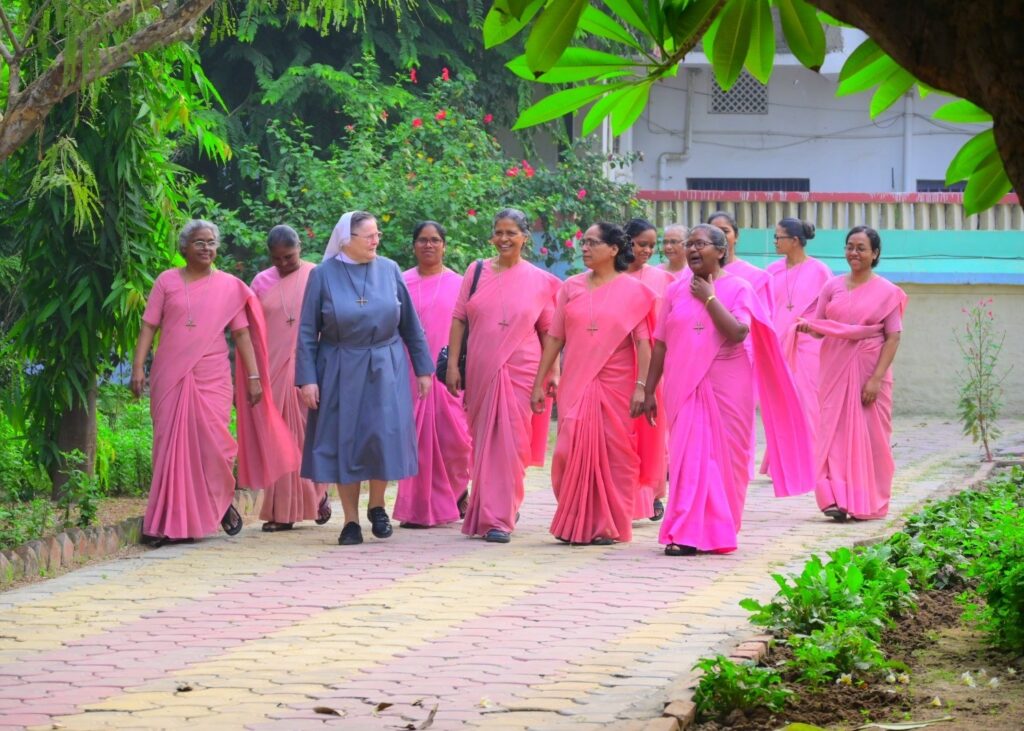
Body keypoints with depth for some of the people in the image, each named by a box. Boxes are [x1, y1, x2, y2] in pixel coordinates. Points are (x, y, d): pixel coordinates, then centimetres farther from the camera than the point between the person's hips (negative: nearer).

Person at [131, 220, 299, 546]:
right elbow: (149, 326, 5)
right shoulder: (167, 281, 7)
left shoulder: (229, 286, 8)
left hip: (212, 378, 0)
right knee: (171, 445, 0)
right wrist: (138, 367, -5)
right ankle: (168, 523, 6)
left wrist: (254, 376, 3)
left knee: (213, 444, -7)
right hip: (171, 378, 0)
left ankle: (223, 504, 20)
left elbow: (242, 333, 8)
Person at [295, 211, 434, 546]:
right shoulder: (323, 275, -3)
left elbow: (411, 324, 8)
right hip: (341, 371, -1)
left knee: (385, 436, -6)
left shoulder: (389, 270, 2)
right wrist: (307, 378, -8)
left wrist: (423, 367, 7)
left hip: (386, 369, 1)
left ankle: (377, 506, 17)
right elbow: (307, 332, -2)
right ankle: (351, 521, 11)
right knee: (345, 442, 2)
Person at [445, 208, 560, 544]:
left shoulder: (539, 281, 3)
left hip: (520, 371, -2)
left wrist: (554, 371, 1)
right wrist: (452, 364, 1)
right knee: (482, 441, 8)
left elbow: (548, 331, 6)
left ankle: (499, 518, -2)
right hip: (480, 371, 2)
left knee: (510, 443, -6)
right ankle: (488, 512, 21)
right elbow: (459, 320, 7)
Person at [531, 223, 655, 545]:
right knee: (572, 452, -2)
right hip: (575, 386, 3)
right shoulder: (571, 288, 10)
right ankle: (574, 525, 12)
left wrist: (641, 386, -13)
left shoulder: (632, 291, 1)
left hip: (615, 386, -2)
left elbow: (643, 342, -5)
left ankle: (609, 526, 9)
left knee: (613, 455, 0)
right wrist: (539, 383, 7)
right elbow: (554, 337, 11)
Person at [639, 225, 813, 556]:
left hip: (725, 388, -2)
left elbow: (736, 333, -16)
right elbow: (661, 344, 10)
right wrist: (648, 391, 8)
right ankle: (686, 534, -3)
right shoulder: (676, 291, 9)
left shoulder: (738, 288, 0)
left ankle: (717, 532, 12)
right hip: (684, 388, 2)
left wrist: (709, 298, -12)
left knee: (723, 456, 2)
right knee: (689, 456, -4)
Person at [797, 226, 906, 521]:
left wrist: (876, 378, -14)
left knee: (869, 435, 1)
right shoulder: (833, 286, 9)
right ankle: (836, 499, -7)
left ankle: (867, 502, 10)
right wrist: (808, 327, -15)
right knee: (834, 430, -5)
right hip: (835, 369, 3)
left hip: (869, 371, -3)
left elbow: (893, 337, -4)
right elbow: (818, 326, 10)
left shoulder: (887, 292, 0)